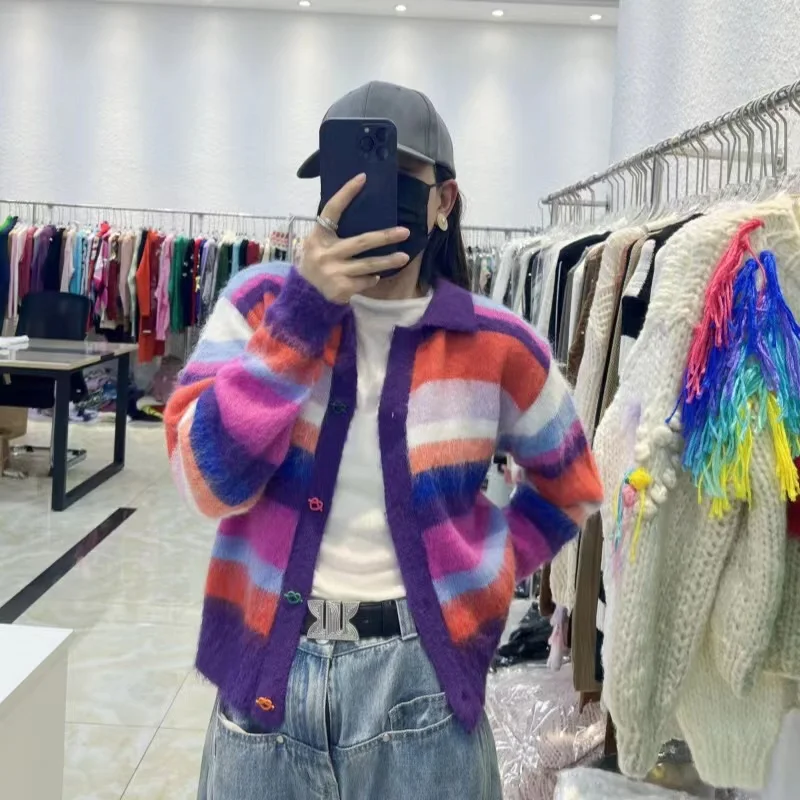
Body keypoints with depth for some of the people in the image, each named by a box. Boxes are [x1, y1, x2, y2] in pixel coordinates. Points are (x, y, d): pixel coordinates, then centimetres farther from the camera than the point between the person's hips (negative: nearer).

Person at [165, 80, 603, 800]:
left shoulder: (496, 347, -5)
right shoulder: (260, 303, -5)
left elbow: (570, 488, 12)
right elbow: (211, 482, -17)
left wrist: (487, 571, 0)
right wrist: (302, 316, -22)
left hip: (420, 681, 0)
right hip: (267, 670, 1)